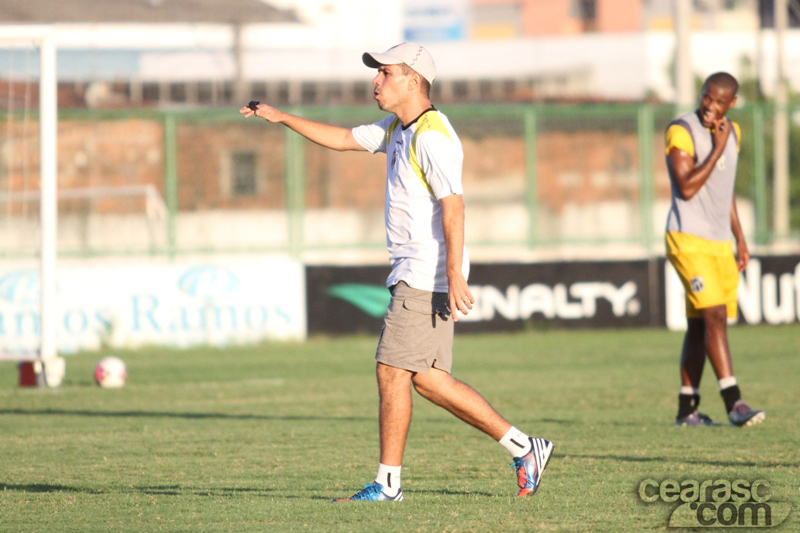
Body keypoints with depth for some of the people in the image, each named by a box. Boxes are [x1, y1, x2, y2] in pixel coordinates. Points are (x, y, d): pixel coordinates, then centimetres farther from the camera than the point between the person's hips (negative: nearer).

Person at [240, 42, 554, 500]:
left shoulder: (432, 136, -16)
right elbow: (343, 139, 27)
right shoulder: (398, 129, 15)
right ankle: (523, 447, 11)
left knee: (392, 372, -7)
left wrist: (454, 275, -28)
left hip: (428, 277, -10)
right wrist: (282, 118, 24)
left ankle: (388, 482, -1)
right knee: (428, 379, 9)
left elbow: (453, 206, -22)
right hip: (416, 274, 10)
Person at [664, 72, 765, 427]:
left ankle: (687, 408, 11)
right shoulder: (681, 132, -11)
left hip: (719, 244, 7)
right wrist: (718, 149, -18)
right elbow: (686, 188, -19)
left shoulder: (731, 132, 13)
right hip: (689, 240, -7)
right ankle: (734, 404, -22)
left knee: (700, 325, 8)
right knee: (714, 316, -16)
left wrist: (740, 239, 22)